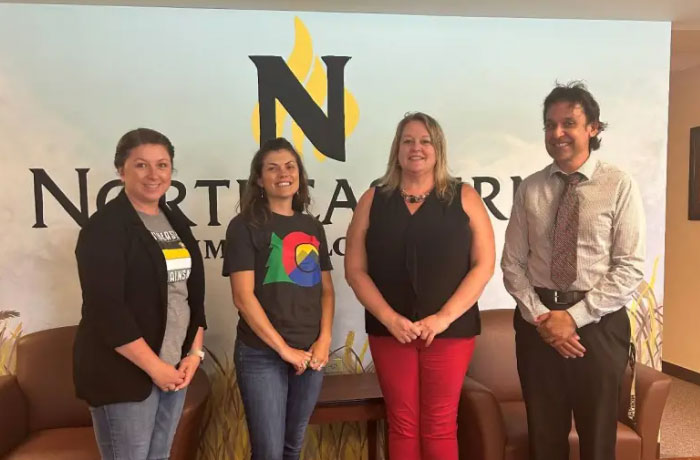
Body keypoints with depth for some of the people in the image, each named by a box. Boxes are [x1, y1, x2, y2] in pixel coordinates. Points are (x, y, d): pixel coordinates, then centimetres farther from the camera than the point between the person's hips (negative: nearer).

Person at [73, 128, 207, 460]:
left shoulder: (176, 221, 9)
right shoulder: (105, 227, -12)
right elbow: (106, 310, -19)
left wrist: (195, 352, 3)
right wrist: (154, 367, -16)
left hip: (175, 367, 7)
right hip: (123, 371, -6)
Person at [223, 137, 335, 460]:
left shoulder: (313, 227, 9)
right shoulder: (245, 226, -6)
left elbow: (326, 290, 9)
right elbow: (243, 297, -13)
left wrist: (324, 341, -5)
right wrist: (284, 349, -13)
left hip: (310, 354, 5)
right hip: (262, 355, -4)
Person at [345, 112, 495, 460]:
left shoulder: (464, 198, 2)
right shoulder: (373, 200, 4)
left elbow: (483, 265, -4)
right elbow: (355, 270, 0)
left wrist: (443, 317, -12)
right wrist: (390, 318, -11)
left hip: (450, 330, -1)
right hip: (390, 331, 1)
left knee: (440, 426, 7)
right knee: (402, 425, 10)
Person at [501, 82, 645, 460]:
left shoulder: (619, 186, -5)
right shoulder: (529, 189, 3)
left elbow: (630, 268, -9)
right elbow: (512, 264, 2)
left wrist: (575, 316, -15)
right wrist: (539, 316, -10)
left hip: (598, 323, -2)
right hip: (537, 322, 2)